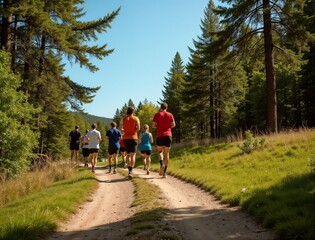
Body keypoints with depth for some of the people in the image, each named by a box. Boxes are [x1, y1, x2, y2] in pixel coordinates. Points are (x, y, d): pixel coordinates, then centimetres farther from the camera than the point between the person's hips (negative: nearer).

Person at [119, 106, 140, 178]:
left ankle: (129, 170, 19)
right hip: (134, 138, -2)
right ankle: (130, 171, -18)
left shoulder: (123, 119, 2)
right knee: (133, 155, -5)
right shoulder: (136, 118, -2)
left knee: (128, 155, 16)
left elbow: (120, 129, -4)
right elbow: (138, 128, -9)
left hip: (126, 138, 2)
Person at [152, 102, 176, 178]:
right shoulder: (170, 115, 7)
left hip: (159, 135, -1)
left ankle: (162, 164, -14)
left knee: (160, 151, 14)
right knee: (167, 153, 7)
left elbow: (153, 125, -5)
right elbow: (173, 125, -1)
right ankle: (164, 172, 5)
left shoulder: (157, 114, 3)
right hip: (168, 135, 1)